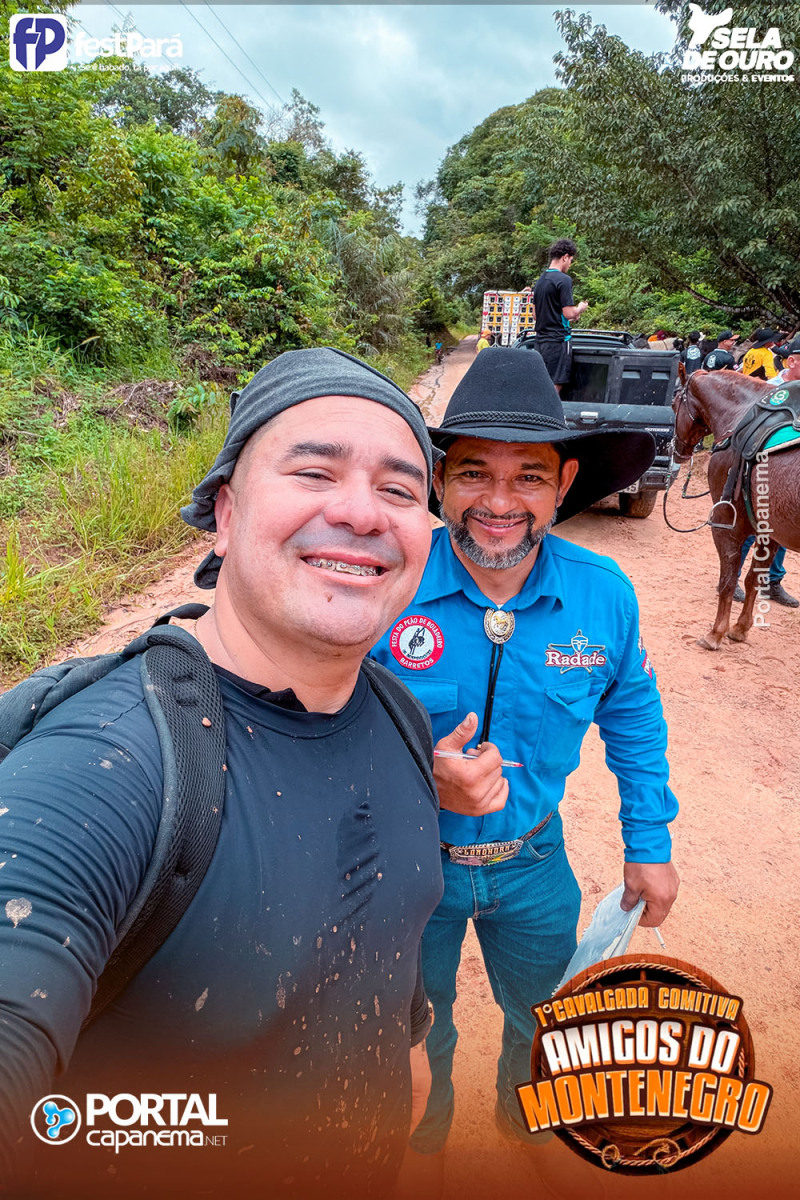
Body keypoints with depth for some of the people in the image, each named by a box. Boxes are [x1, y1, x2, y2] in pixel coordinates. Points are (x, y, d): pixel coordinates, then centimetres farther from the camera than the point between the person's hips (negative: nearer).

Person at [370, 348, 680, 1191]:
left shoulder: (604, 595, -16)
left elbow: (633, 718, 1)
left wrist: (649, 842, 4)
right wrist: (423, 778, -32)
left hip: (534, 864, 3)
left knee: (544, 1017, 30)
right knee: (417, 1032, 26)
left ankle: (522, 1115, 66)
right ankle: (424, 1131, 61)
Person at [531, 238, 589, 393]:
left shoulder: (540, 280, 14)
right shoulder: (563, 280, -11)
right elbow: (568, 313, -16)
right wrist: (580, 308, 5)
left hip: (541, 339, 8)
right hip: (558, 339, -8)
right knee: (555, 386, -6)